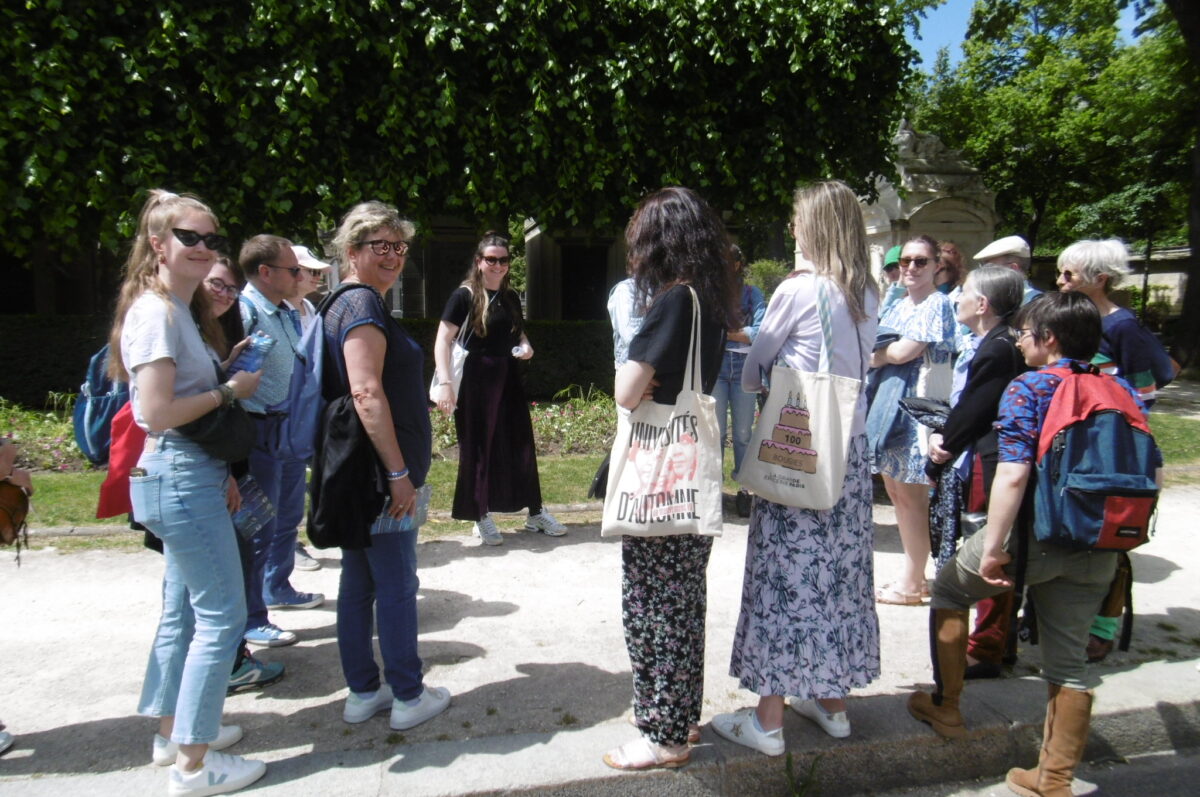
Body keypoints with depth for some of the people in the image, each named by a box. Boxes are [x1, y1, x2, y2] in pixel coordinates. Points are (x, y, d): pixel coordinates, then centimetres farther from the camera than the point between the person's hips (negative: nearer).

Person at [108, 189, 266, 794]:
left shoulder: (181, 309, 15)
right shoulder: (154, 313, -15)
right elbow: (157, 414, -22)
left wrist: (220, 474, 13)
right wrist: (230, 390, -12)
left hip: (189, 477, 10)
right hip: (180, 479, -10)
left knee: (184, 610, 19)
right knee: (222, 616, -3)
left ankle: (172, 732, 34)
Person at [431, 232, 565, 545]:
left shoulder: (511, 297, 10)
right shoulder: (465, 296, -8)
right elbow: (442, 341, -13)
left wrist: (525, 346, -1)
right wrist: (445, 383, -22)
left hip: (506, 378, 6)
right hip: (475, 380, -5)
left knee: (521, 444, 9)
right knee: (478, 448, 3)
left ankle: (535, 513, 20)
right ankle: (481, 517, 17)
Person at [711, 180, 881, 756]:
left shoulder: (798, 289, -12)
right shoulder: (867, 296, 8)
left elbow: (752, 373, -4)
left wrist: (774, 384, 14)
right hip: (851, 447, 7)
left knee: (785, 573, 0)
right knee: (840, 567, 14)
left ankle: (768, 719, 11)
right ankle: (831, 701, 29)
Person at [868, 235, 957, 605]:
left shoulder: (937, 304, -7)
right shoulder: (896, 307, 18)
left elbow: (904, 352, -16)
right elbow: (877, 350, 17)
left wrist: (873, 354, 0)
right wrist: (882, 354, -3)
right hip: (887, 401, 9)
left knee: (911, 494, -4)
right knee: (895, 490, 12)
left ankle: (911, 583, 7)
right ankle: (913, 576, 23)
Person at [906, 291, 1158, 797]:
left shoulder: (1027, 390, -11)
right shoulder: (1120, 391, 7)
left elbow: (1013, 474, -22)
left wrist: (993, 547, -19)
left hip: (1035, 536, -6)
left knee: (949, 589, 19)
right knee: (1069, 660, 14)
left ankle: (946, 706, 26)